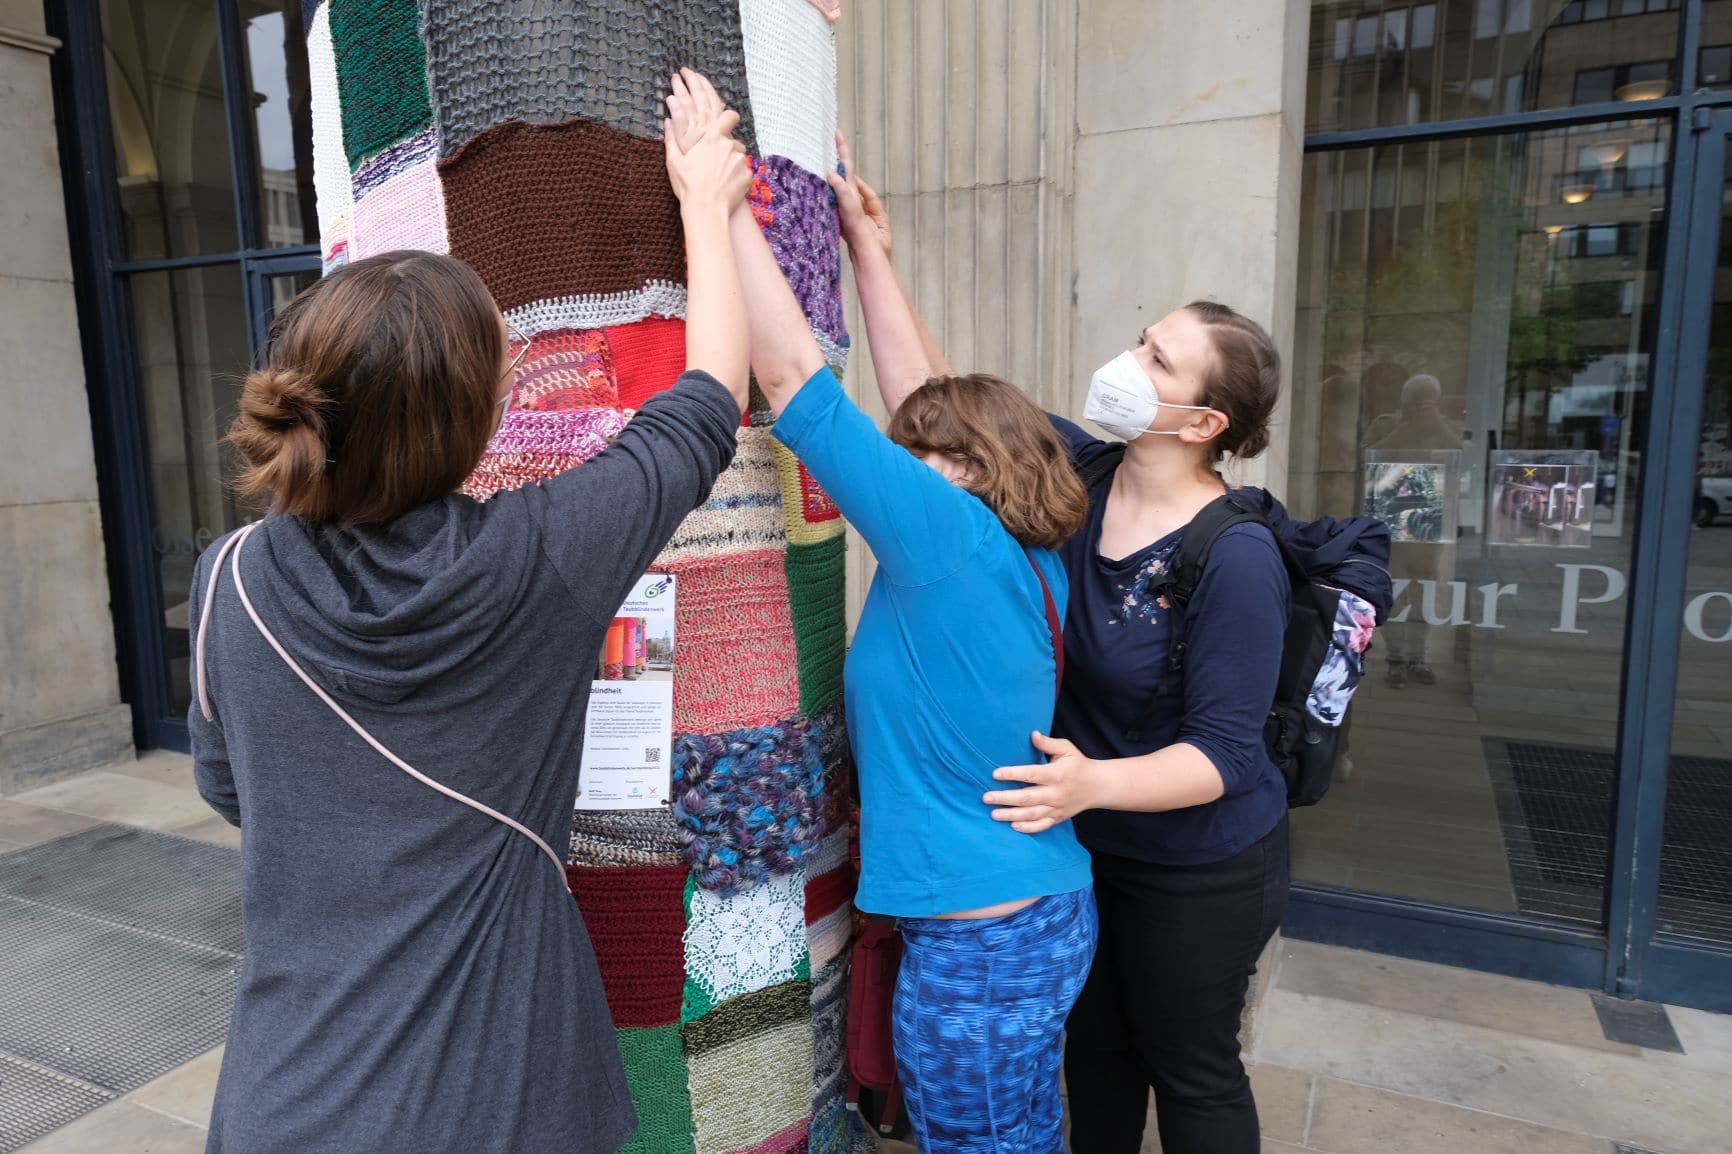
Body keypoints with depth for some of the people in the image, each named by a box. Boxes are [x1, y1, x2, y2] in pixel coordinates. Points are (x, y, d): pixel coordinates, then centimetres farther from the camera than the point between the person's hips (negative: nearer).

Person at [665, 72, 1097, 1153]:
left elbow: (795, 381, -22)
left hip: (979, 942, -8)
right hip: (1057, 911, 8)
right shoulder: (1033, 556, 2)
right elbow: (927, 396, 8)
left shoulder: (949, 535, -21)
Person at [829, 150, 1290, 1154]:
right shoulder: (1078, 474, -10)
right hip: (1083, 849, 6)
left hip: (1199, 873, -5)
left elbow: (1223, 749, -24)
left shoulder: (1236, 559, -26)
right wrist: (870, 251, -13)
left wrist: (1094, 782, -41)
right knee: (1094, 1055, 24)